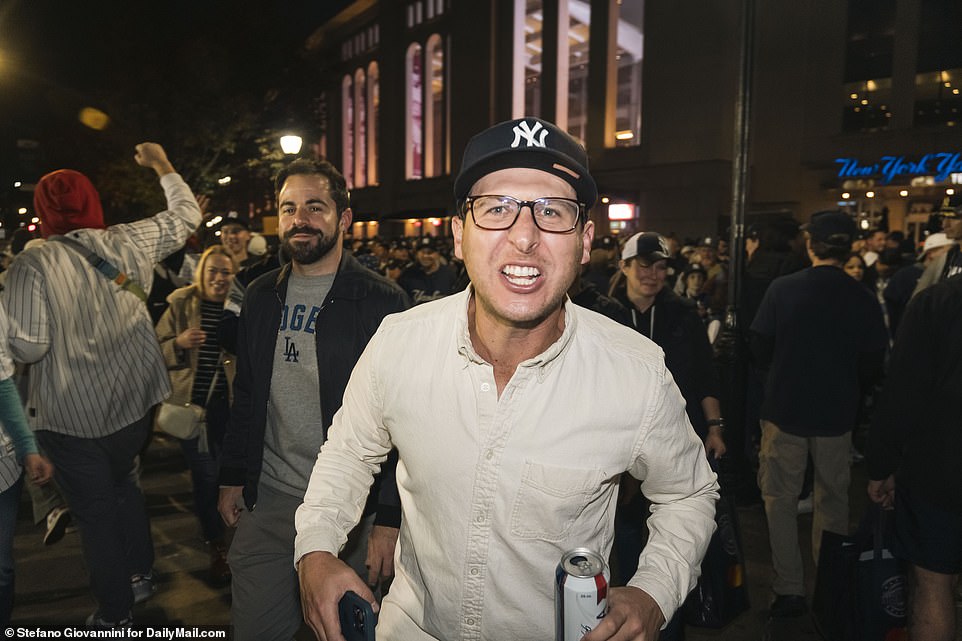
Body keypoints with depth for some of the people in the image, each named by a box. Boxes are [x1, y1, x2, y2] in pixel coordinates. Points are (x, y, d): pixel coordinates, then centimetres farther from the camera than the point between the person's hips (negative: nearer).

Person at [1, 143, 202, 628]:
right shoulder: (129, 243, -6)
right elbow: (186, 215, 9)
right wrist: (163, 167, 21)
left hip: (72, 415, -4)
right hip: (133, 401, 4)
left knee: (95, 510, 12)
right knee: (124, 485, 27)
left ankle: (115, 613, 26)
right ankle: (140, 574, 40)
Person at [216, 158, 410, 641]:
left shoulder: (382, 302, -11)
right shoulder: (261, 297, 7)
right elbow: (246, 397, 15)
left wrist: (390, 518, -14)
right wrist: (232, 477, 12)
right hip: (265, 502, 5)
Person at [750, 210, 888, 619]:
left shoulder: (782, 289, -11)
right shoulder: (862, 298, -7)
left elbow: (760, 349, -7)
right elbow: (873, 364, -2)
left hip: (785, 408, -2)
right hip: (836, 413, 2)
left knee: (780, 500, 10)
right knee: (833, 500, 16)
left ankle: (790, 590, 14)